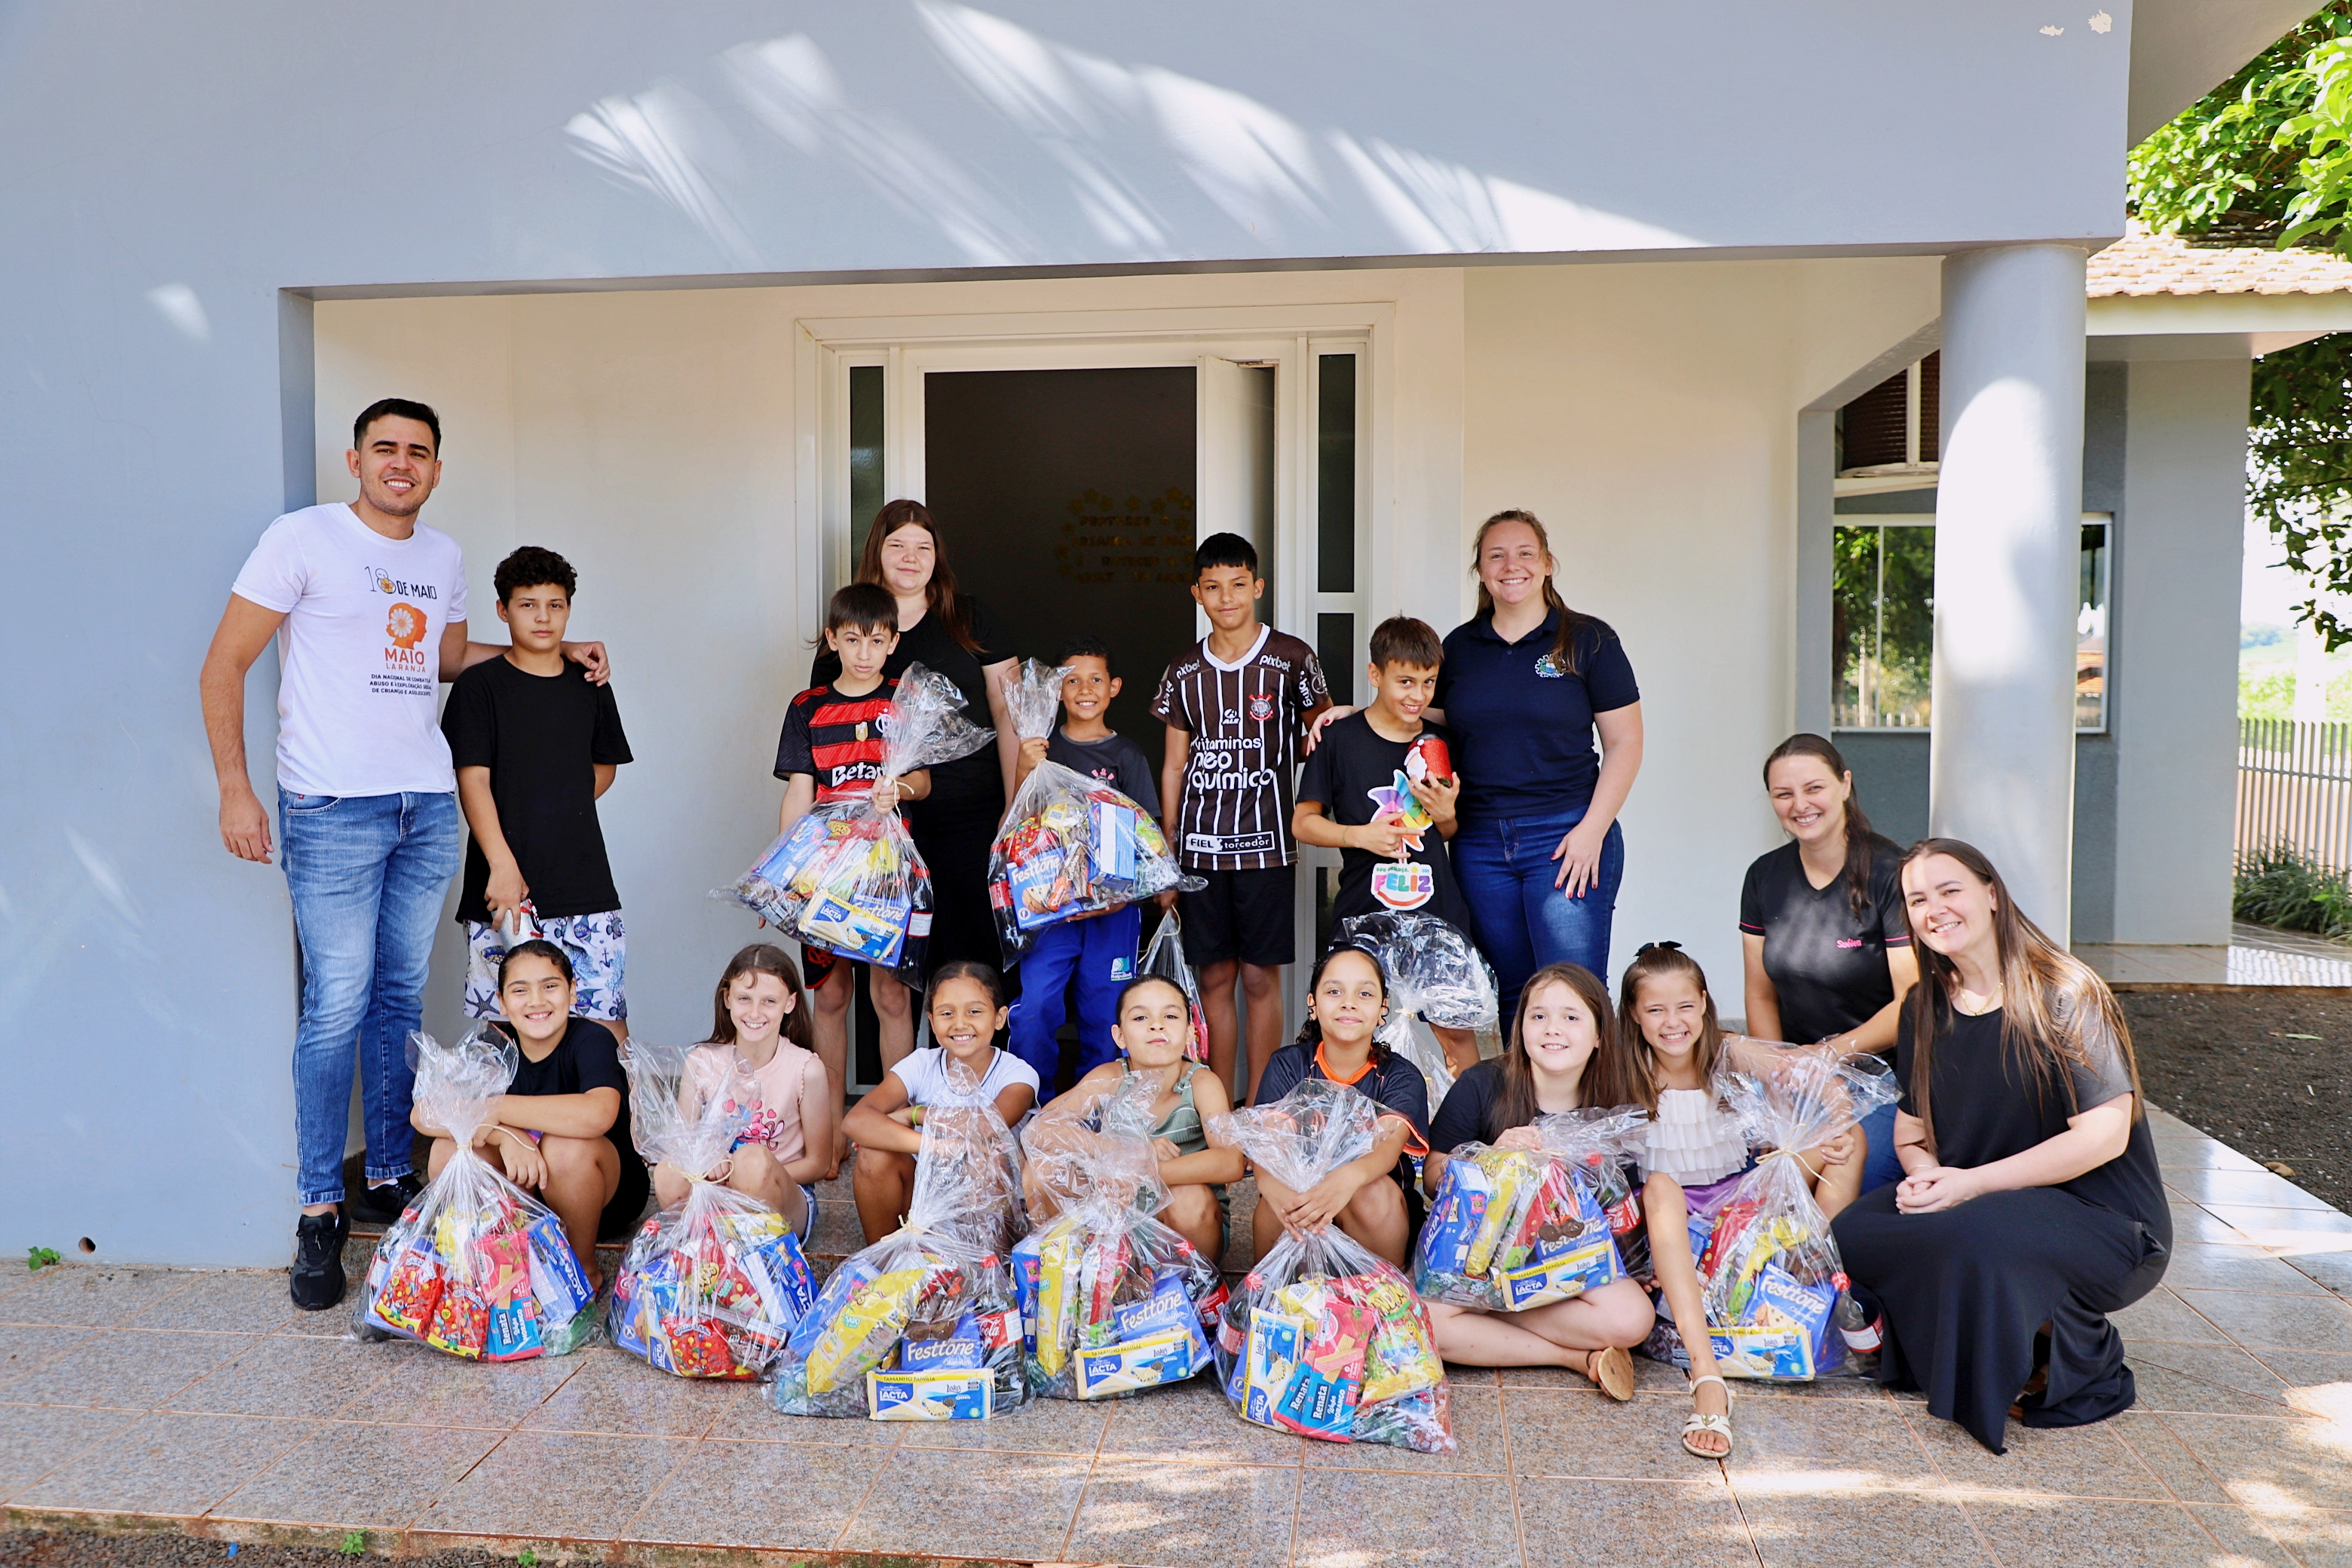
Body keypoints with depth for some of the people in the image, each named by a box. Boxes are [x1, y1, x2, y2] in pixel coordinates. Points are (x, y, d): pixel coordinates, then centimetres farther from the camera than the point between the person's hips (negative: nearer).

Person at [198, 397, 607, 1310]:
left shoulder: (444, 556, 14)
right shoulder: (303, 538, -4)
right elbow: (225, 665, -4)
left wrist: (556, 653, 19)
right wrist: (234, 788, -12)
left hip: (429, 805, 6)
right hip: (334, 812, -6)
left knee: (401, 999, 11)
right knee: (337, 1007, -6)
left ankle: (390, 1178, 23)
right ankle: (319, 1210, 5)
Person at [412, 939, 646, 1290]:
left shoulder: (591, 1039, -21)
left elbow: (597, 1115, -43)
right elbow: (423, 1114, -20)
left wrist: (496, 1108, -34)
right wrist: (505, 1135, -36)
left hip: (608, 1195, -4)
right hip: (528, 1188, 4)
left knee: (565, 1144, -34)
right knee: (448, 1150, -18)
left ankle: (585, 1271, -9)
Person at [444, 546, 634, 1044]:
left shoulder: (590, 686, 12)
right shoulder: (480, 684, 1)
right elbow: (472, 781, -6)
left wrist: (559, 814, 10)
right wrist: (502, 865, -17)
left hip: (586, 888, 3)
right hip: (505, 888, -3)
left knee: (608, 1022, 0)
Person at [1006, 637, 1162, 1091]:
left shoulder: (1128, 755, 6)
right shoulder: (1041, 748, 7)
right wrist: (1024, 774, -16)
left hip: (1113, 904, 0)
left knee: (1105, 1012, 5)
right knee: (1033, 1008, -8)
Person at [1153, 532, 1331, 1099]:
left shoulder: (1291, 658, -1)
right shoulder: (1184, 673, 8)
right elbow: (1174, 766, 11)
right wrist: (1164, 858, 10)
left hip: (1266, 843, -2)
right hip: (1201, 846, 3)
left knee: (1260, 977, 0)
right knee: (1214, 978, 7)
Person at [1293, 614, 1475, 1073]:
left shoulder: (1438, 745, 9)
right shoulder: (1339, 739, -2)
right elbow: (1303, 823, 1)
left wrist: (1446, 814, -3)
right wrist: (1359, 835, -14)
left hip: (1438, 910, 3)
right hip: (1365, 913, -2)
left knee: (1457, 1032, 2)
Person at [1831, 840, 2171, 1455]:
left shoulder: (2063, 995, -13)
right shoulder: (1925, 1009, 7)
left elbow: (2105, 1134, -18)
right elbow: (1912, 1126, 13)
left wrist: (1973, 1182, -22)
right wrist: (1924, 1174, -12)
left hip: (2104, 1220, -6)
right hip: (1979, 1209, 6)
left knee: (1975, 1237, -36)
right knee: (1855, 1231, -19)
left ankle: (2078, 1365, -7)